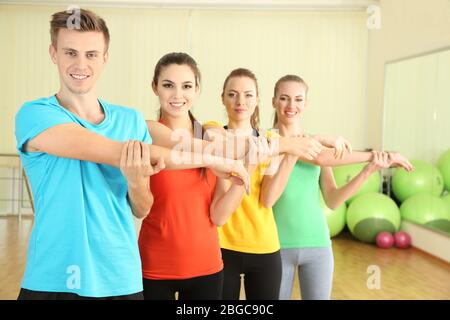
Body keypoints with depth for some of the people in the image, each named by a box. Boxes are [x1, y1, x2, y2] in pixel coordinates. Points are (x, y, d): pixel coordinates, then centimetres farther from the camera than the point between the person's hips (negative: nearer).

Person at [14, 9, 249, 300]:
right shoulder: (35, 115, -9)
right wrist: (212, 159, -15)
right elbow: (118, 153, -20)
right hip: (51, 282, -3)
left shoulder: (131, 120, 3)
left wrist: (137, 182, -16)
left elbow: (141, 211, 7)